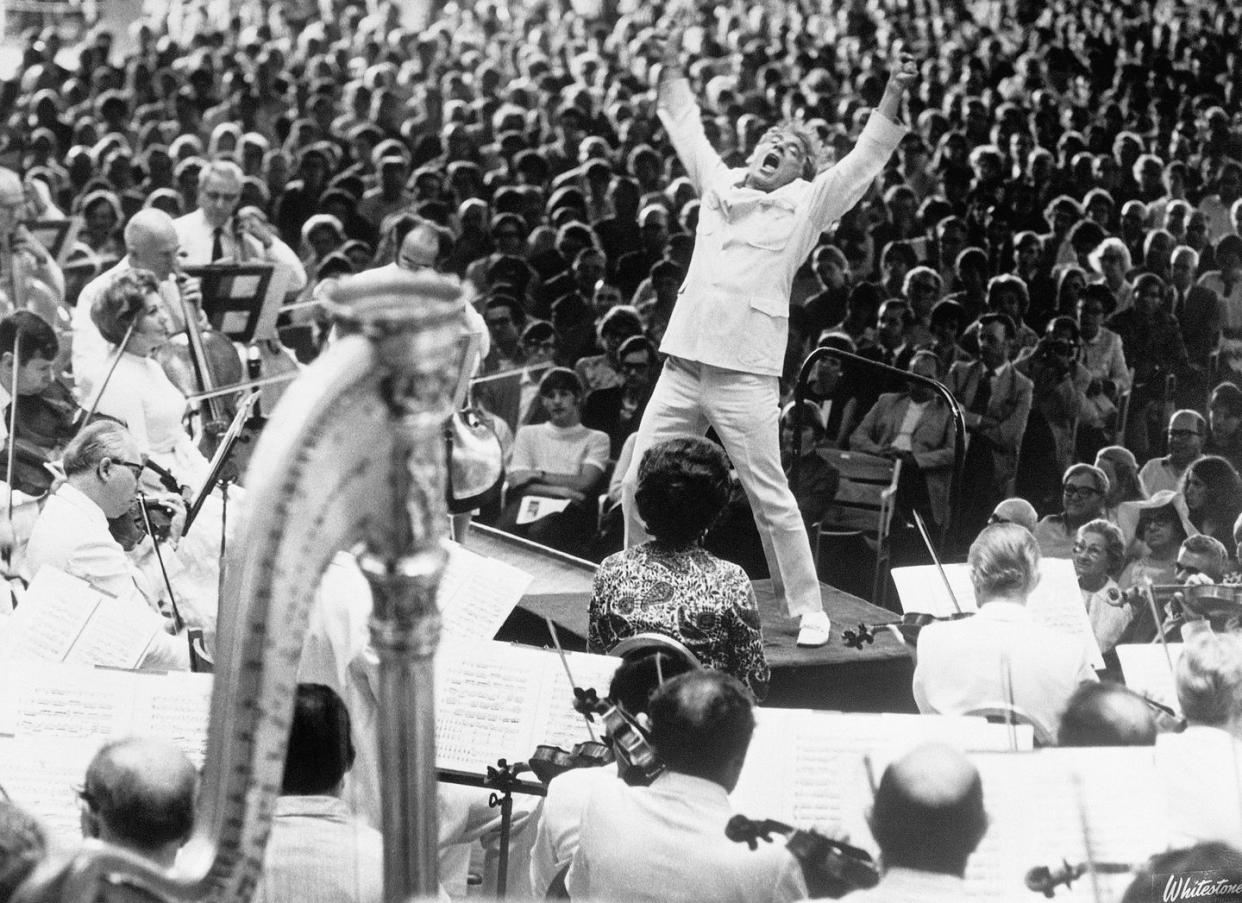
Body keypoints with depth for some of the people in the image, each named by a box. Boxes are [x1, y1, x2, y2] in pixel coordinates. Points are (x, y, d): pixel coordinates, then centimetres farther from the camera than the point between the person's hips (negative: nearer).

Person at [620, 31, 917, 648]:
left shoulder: (805, 205, 6)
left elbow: (864, 160, -1)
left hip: (746, 374, -4)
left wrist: (893, 98, -11)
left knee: (771, 498, -5)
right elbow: (687, 129, 30)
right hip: (681, 365, 4)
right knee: (638, 486, 5)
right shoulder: (720, 185, 16)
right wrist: (672, 66, 32)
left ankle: (808, 611, 5)